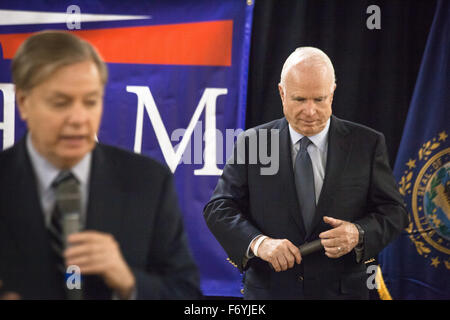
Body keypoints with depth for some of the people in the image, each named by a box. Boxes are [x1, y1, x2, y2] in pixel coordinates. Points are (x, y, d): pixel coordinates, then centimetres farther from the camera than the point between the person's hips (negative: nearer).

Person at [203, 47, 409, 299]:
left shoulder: (367, 144, 0)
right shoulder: (252, 142, 0)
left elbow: (394, 212, 2)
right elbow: (218, 209, -3)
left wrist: (358, 234, -18)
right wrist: (258, 242, -21)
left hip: (341, 291, 0)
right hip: (268, 291, 0)